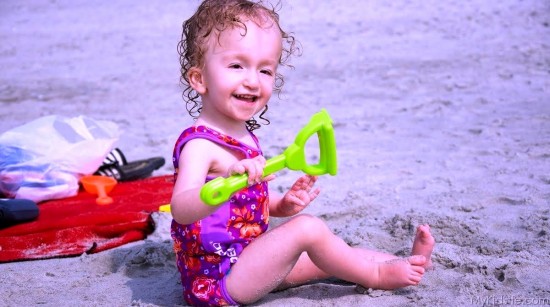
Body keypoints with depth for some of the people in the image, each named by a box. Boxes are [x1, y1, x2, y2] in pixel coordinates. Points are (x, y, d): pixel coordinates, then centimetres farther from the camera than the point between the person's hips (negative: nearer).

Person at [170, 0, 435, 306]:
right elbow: (181, 209, -40)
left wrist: (282, 204, 1)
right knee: (308, 228, -15)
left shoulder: (244, 137, 8)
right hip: (217, 281, -10)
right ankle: (376, 274, 4)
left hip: (247, 262, 10)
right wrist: (228, 180, -57)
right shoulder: (199, 144, -22)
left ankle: (403, 262, 22)